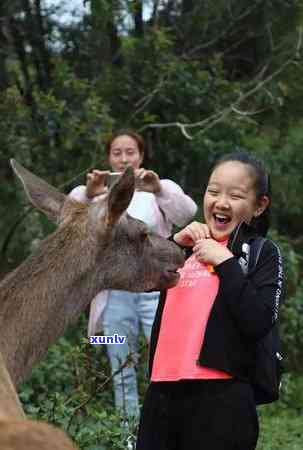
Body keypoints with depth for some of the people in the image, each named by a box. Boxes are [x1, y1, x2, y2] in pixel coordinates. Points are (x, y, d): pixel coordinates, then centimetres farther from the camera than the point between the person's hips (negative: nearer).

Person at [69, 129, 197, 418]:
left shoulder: (162, 189, 6)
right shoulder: (98, 192, 8)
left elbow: (187, 213, -14)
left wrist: (159, 190, -33)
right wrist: (87, 194, -32)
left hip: (155, 289, -1)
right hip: (115, 293, 2)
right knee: (122, 374, 6)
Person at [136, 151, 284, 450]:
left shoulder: (262, 253, 2)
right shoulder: (189, 246, 19)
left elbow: (259, 323, -12)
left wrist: (225, 262, -11)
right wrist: (174, 243, 1)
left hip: (221, 395, -5)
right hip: (162, 391, 5)